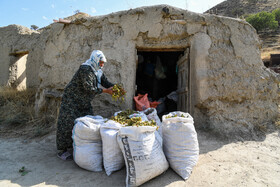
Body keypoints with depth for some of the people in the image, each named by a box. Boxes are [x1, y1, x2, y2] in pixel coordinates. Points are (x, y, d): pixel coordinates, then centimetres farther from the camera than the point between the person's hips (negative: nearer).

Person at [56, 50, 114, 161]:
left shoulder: (98, 71, 4)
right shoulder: (85, 69, -24)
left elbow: (105, 82, 8)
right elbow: (89, 88, -30)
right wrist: (106, 91, -25)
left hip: (84, 102, 9)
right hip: (72, 99, -9)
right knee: (68, 123, -4)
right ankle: (62, 150, 11)